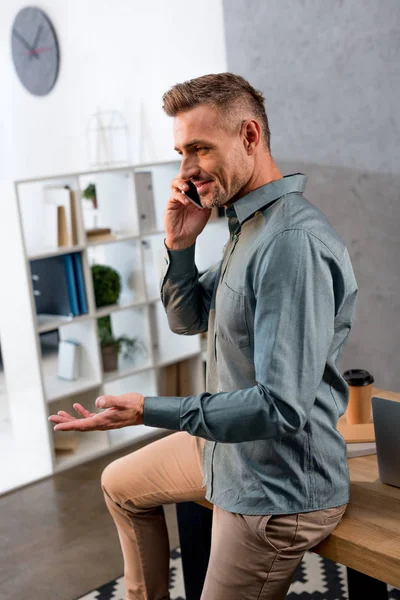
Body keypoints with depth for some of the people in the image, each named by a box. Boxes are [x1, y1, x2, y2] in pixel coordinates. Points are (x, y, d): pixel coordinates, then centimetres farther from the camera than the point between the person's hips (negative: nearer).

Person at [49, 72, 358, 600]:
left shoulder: (295, 243, -30)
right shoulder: (246, 225, 4)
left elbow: (283, 406, -34)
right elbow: (187, 319, 11)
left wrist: (149, 411, -31)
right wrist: (179, 246, -7)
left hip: (276, 492, -11)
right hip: (227, 447, 11)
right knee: (121, 484, 28)